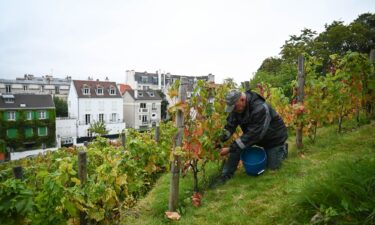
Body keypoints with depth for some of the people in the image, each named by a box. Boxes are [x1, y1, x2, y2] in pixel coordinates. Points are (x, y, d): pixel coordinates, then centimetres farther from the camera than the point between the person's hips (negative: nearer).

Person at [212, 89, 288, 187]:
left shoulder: (260, 109, -40)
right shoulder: (237, 107, -19)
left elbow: (253, 135, -41)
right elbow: (230, 126, -18)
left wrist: (230, 149, -42)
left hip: (274, 137, -5)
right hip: (255, 135, 5)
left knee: (272, 166, 3)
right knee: (237, 146, -18)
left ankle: (283, 149, 31)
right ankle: (226, 174, -8)